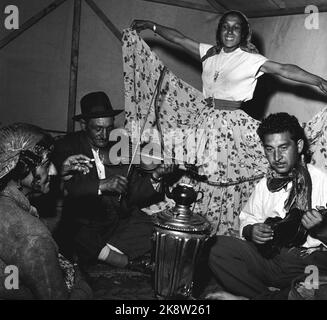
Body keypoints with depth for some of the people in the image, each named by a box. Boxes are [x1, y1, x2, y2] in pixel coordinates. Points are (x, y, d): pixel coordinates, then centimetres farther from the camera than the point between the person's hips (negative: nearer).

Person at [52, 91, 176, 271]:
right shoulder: (66, 147, -1)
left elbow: (133, 196, 6)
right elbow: (62, 187, -19)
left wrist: (154, 177, -11)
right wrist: (102, 185, -29)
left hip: (118, 223, 3)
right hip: (81, 226, -2)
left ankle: (101, 254, -16)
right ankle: (129, 262, -15)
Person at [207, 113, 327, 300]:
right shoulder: (266, 184, 14)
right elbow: (247, 217, 19)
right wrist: (251, 231, -2)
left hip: (310, 260, -4)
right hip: (269, 255, 4)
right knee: (217, 248, -17)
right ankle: (271, 296, -13)